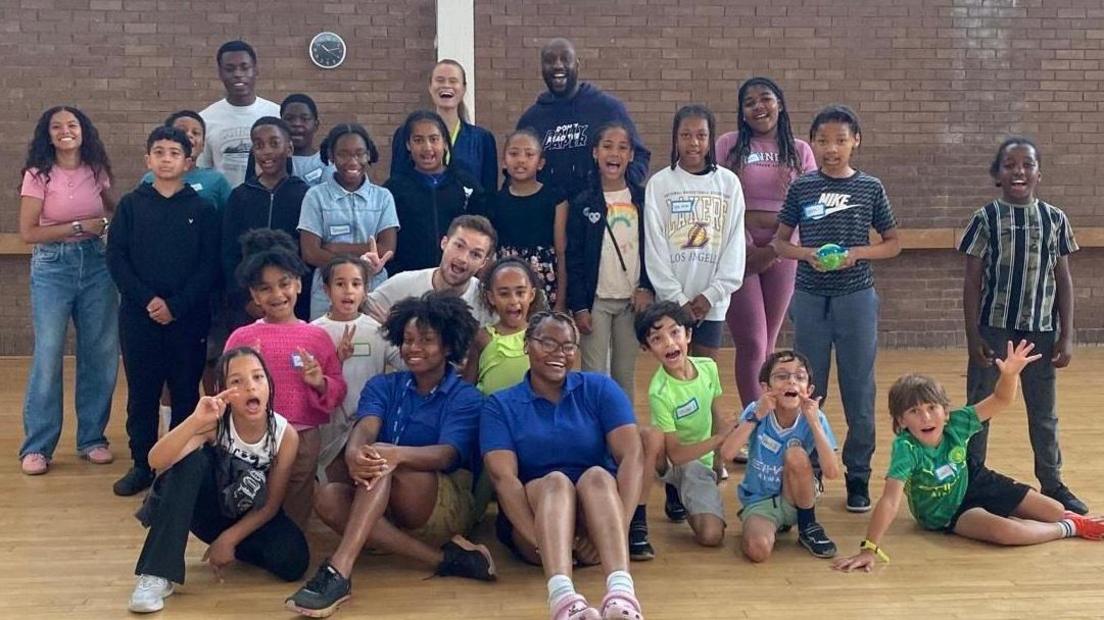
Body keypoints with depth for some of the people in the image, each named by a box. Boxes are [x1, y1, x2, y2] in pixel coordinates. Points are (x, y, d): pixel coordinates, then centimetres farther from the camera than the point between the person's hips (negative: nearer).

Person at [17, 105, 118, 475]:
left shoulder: (96, 171, 5)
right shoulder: (38, 175, -6)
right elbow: (28, 232, -10)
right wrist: (80, 226, -14)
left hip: (95, 263, 4)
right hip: (52, 267, -4)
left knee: (101, 353, 6)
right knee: (48, 355, -4)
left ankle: (92, 437, 20)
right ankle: (37, 445, 7)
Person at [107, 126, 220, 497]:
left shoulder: (202, 209, 3)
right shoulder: (131, 205, 6)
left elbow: (210, 266, -3)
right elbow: (116, 258, 0)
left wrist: (176, 305, -13)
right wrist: (147, 300, -12)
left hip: (188, 318, -1)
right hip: (138, 316, 1)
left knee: (186, 392, 4)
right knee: (141, 392, 6)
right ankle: (142, 464, 16)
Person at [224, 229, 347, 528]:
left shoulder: (317, 336, 4)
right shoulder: (242, 338, 1)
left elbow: (339, 391, 7)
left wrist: (320, 383, -13)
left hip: (303, 439, 1)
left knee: (296, 517, 12)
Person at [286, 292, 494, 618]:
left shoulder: (466, 398, -1)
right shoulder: (383, 386, 10)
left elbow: (445, 455, -20)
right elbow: (365, 429, -11)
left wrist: (394, 453, -43)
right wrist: (353, 454, -38)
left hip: (449, 506, -4)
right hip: (386, 507, 5)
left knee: (383, 463, -31)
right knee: (329, 498, -27)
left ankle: (338, 571, -45)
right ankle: (445, 559, -30)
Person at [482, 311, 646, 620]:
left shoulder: (599, 388, 5)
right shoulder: (500, 406, 3)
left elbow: (632, 456, -10)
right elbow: (503, 477, -13)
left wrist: (618, 528, -25)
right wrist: (538, 539, -30)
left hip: (594, 516, 1)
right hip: (533, 515, -1)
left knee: (597, 475, -30)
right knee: (556, 480, -31)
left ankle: (621, 592, -57)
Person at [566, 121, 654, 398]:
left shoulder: (642, 200, 4)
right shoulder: (582, 203, -2)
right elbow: (574, 259, -2)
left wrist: (647, 288, -5)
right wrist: (579, 307, -7)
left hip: (633, 300, 2)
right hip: (596, 301, -2)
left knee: (626, 375, 9)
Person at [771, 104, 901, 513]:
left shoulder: (870, 188, 1)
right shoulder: (801, 188, 2)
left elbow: (892, 244, 7)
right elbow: (780, 242, 7)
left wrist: (857, 253, -11)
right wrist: (807, 254, -12)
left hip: (856, 297, 0)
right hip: (810, 298, 1)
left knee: (859, 390, 4)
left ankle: (858, 475, 16)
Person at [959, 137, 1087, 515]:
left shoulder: (1054, 219, 2)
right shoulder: (985, 219, -4)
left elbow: (1063, 280, 5)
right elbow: (972, 282, -3)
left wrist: (1066, 336, 1)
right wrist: (973, 335, -8)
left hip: (1040, 331, 2)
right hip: (994, 329, -2)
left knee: (1044, 413, 13)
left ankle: (1052, 483, 27)